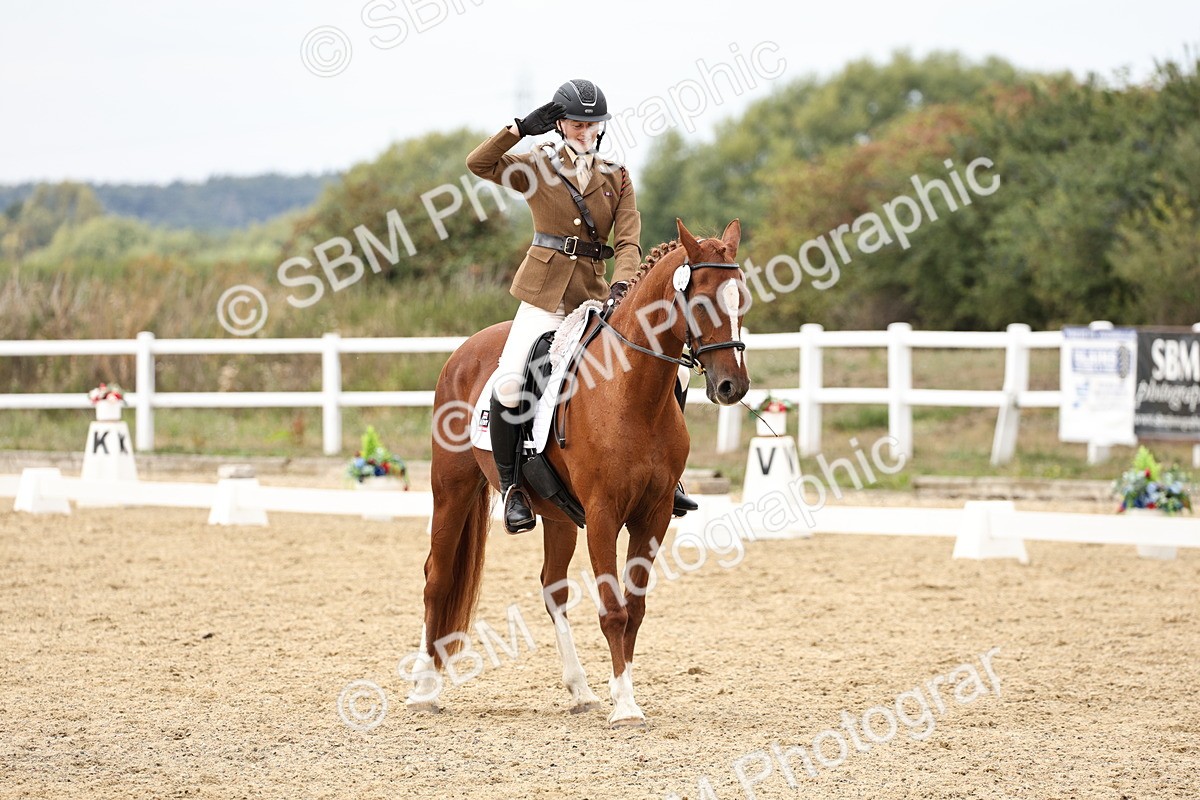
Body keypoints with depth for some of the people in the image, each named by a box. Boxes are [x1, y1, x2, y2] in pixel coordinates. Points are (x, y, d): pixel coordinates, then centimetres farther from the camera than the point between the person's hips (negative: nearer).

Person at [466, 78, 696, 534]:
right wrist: (522, 128, -15)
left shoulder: (617, 178, 10)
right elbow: (479, 163, -11)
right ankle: (511, 486, -8)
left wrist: (620, 285, -17)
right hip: (545, 292, -3)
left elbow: (628, 242, 0)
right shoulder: (537, 167, 4)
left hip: (595, 294, 3)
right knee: (510, 384, -24)